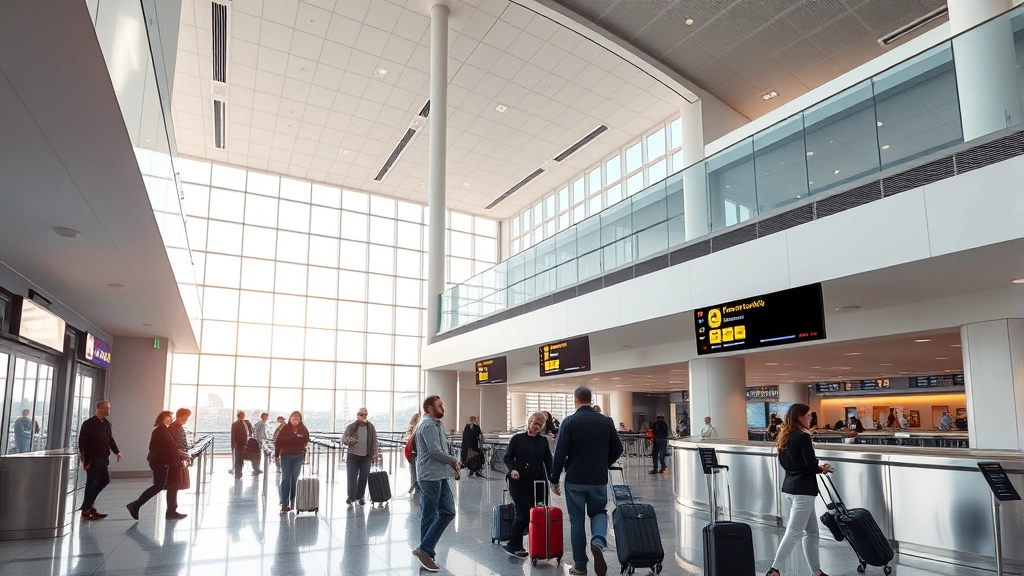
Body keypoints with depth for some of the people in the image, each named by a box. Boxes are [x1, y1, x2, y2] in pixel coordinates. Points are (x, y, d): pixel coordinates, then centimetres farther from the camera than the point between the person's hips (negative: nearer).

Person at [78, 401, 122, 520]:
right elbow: (82, 443, -12)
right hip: (92, 459, -7)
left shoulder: (107, 423, 11)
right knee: (92, 483, -2)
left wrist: (116, 452, 7)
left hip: (103, 458, 7)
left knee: (105, 480, 10)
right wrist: (84, 460, -17)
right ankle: (85, 511, 10)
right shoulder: (88, 424, -10)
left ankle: (88, 504, 25)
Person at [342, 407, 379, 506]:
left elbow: (374, 441, 5)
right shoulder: (351, 427, -3)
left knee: (363, 477, 5)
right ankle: (351, 496, 9)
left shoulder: (370, 427, 2)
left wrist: (375, 453, -2)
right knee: (352, 477, -2)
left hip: (366, 457, 1)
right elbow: (344, 437, -7)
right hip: (353, 455, -1)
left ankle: (360, 496, 19)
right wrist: (349, 440, -29)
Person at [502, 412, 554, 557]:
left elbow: (548, 461, 8)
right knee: (523, 514, -5)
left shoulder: (543, 441, 10)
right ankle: (513, 546, 11)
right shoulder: (517, 439, 1)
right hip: (519, 482, -3)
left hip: (538, 482, 4)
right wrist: (512, 469, -18)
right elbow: (508, 457, 1)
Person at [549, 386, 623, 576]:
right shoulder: (606, 421, 1)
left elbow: (560, 453, -10)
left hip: (574, 480, -2)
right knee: (598, 513, 20)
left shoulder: (569, 422, -8)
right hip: (599, 479, 2)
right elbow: (617, 449, 6)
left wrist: (554, 479, -1)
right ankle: (598, 541, -9)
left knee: (577, 521, 10)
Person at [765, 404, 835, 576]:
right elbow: (811, 465, -18)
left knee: (811, 531, 16)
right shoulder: (803, 437, -16)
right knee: (794, 532, -5)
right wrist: (822, 468, 5)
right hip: (803, 490, -9)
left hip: (789, 487, 9)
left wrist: (817, 467, 11)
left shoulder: (784, 437, 11)